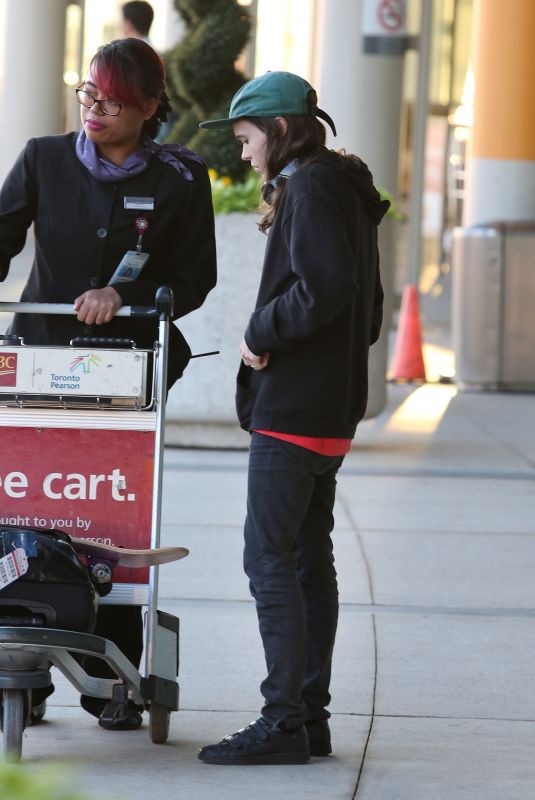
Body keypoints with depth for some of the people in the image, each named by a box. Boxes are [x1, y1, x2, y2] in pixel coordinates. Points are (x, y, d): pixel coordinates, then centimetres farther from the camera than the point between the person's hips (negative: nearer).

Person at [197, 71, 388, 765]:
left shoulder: (310, 189, -13)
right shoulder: (346, 189, 17)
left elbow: (326, 288, -26)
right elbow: (368, 308, 22)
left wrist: (261, 331, -13)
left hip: (292, 408, -10)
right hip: (333, 406, 10)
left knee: (269, 559, -9)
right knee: (309, 558, 12)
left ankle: (283, 724, -11)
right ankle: (310, 718, 14)